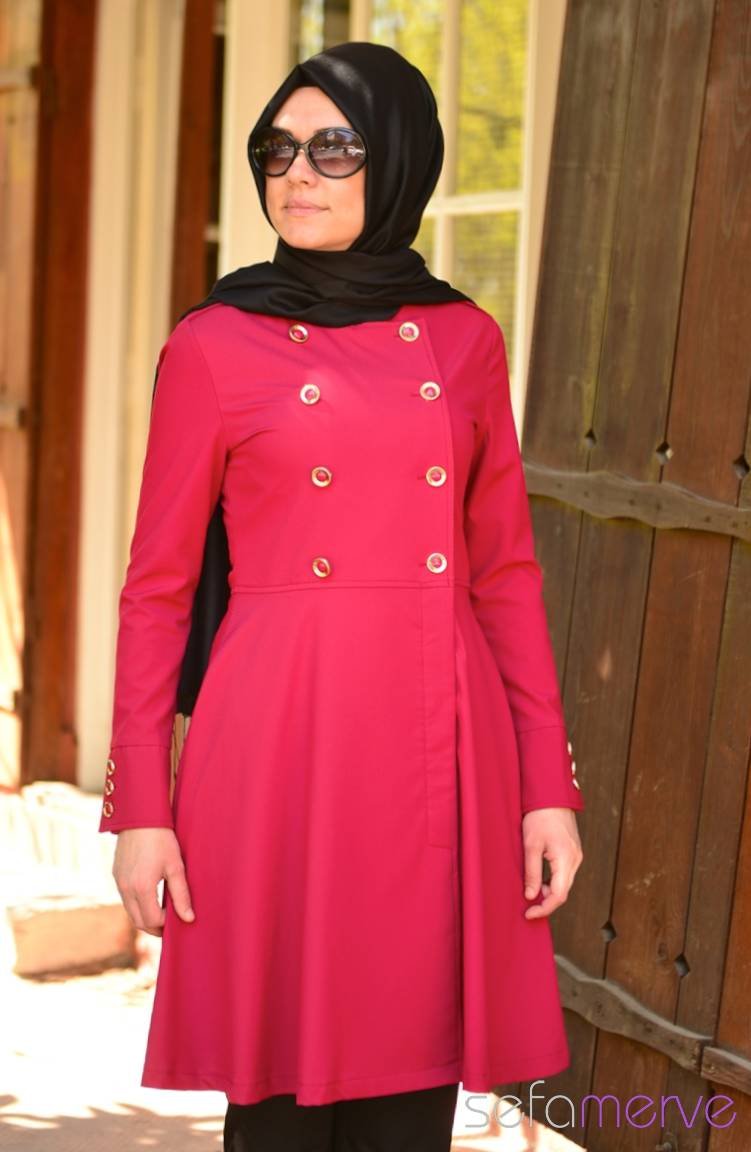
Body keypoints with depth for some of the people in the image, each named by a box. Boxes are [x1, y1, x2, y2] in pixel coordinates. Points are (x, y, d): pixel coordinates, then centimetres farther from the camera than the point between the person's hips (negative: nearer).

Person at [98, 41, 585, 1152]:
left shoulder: (464, 340, 9)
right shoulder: (214, 345, 2)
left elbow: (506, 571, 10)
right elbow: (158, 588, 2)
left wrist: (550, 786, 3)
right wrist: (139, 808, -3)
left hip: (442, 748, 3)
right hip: (281, 747, -2)